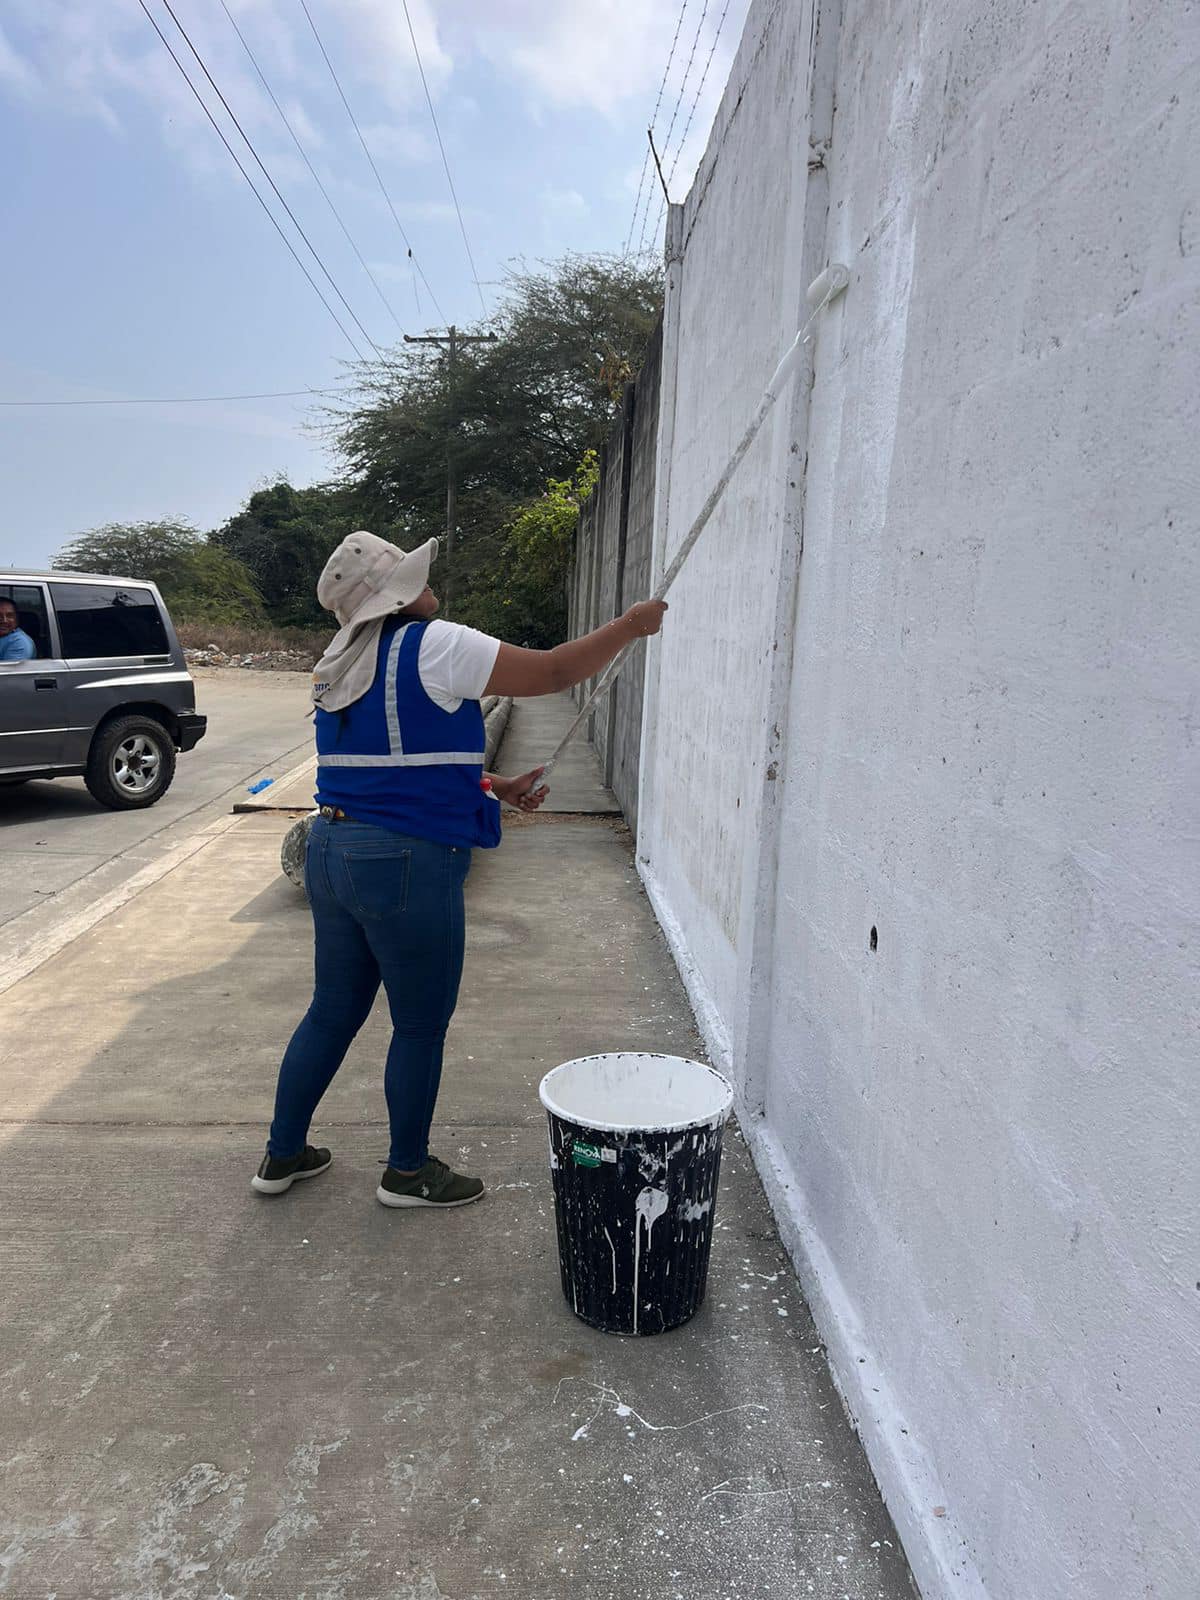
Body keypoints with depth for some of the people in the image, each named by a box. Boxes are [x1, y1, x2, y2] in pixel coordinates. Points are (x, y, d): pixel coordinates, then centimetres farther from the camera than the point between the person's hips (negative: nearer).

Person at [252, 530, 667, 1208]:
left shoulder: (342, 666, 14)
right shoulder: (433, 645, -13)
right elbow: (553, 672, -10)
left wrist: (500, 788, 19)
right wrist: (630, 626, 4)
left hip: (334, 849, 9)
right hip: (408, 862, -9)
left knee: (333, 1012, 21)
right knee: (422, 1025, 9)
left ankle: (283, 1154, 34)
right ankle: (409, 1172, 26)